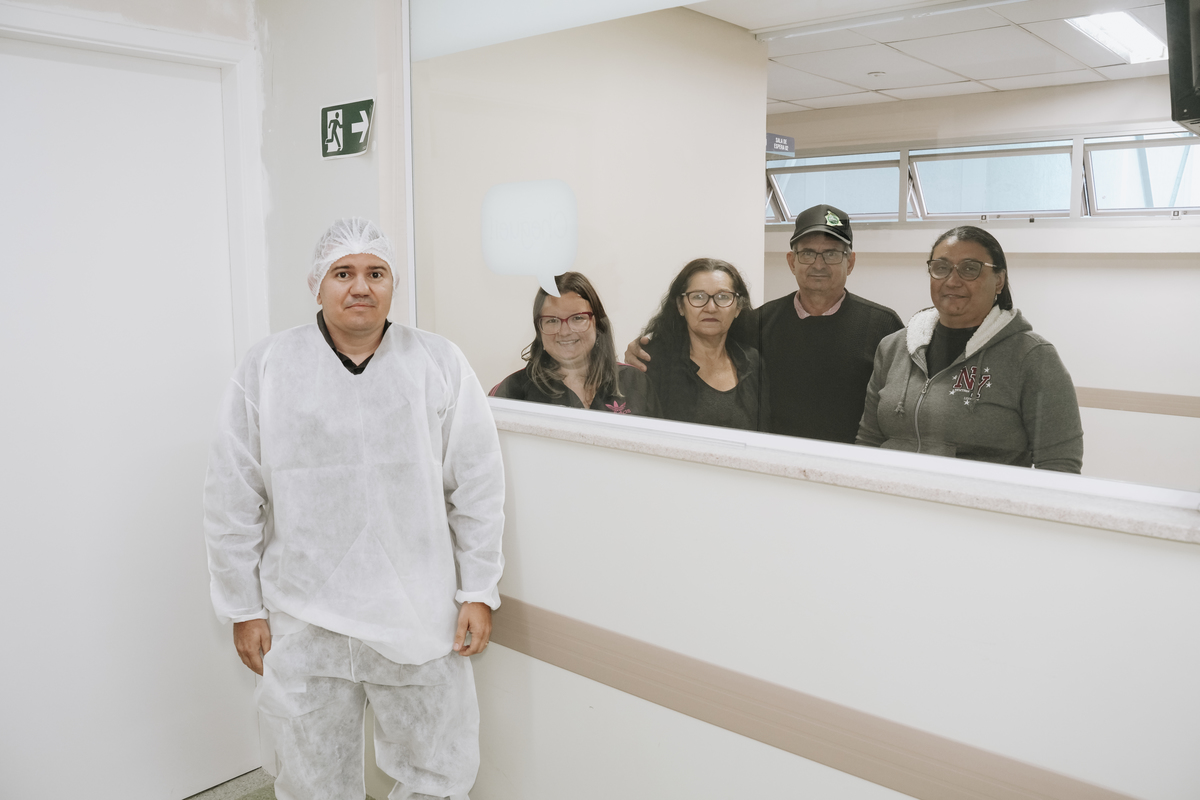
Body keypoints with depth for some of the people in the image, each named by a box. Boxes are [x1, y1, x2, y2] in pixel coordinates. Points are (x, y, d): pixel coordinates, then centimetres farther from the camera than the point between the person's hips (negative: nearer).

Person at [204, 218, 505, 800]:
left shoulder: (440, 366, -2)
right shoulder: (264, 370, -2)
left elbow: (477, 489, 1)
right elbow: (233, 501, 1)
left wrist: (479, 593, 0)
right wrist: (244, 609, 2)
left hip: (420, 619, 0)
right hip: (302, 624, 0)